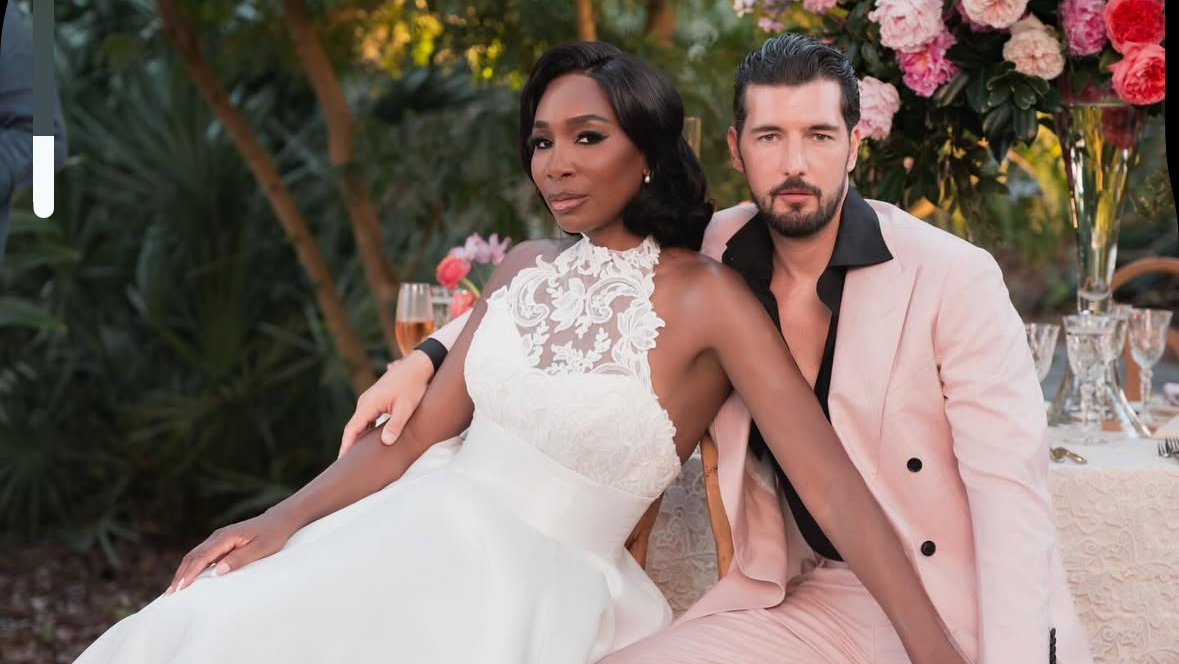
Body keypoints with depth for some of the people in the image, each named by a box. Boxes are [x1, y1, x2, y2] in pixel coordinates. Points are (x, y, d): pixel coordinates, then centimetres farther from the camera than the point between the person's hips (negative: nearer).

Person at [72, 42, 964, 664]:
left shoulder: (705, 298, -11)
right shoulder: (526, 271, 8)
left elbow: (834, 489, -17)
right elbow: (420, 431, 11)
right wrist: (283, 520, -2)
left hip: (546, 588, -6)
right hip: (428, 537, 6)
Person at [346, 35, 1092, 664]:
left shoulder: (955, 278, -13)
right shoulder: (713, 257, 0)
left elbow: (1010, 489, -16)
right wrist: (428, 356, 4)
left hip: (960, 604, -4)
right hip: (807, 599, 4)